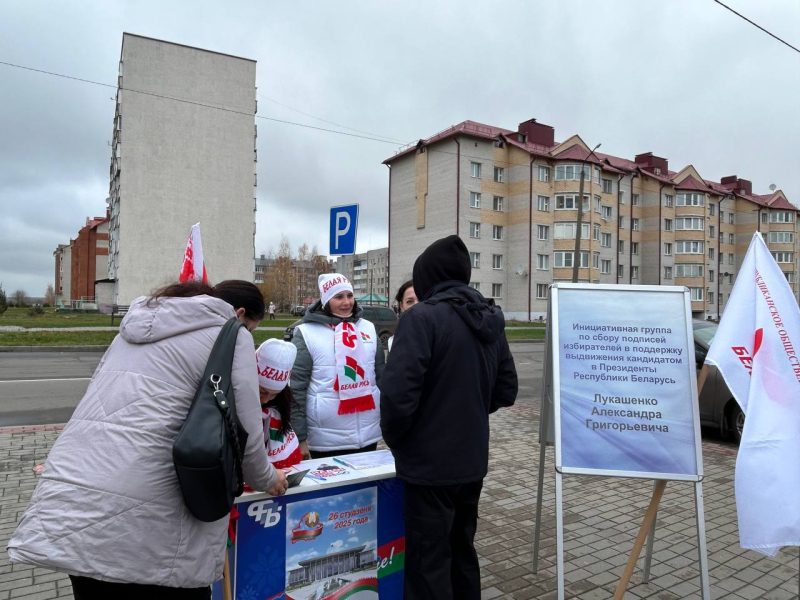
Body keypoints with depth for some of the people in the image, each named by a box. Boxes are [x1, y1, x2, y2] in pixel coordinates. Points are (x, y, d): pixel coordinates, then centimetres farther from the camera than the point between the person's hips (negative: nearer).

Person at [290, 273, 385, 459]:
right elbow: (296, 389, -8)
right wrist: (300, 437, -9)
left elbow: (382, 376, 12)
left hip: (369, 435, 4)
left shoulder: (368, 328, 6)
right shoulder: (306, 333, -8)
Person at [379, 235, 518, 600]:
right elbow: (506, 391, 11)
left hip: (429, 463, -7)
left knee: (429, 561, 7)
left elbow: (398, 393, -24)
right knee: (462, 550, 23)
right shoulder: (491, 319, 6)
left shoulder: (422, 318, -17)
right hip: (472, 460, 7)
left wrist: (393, 438, -6)